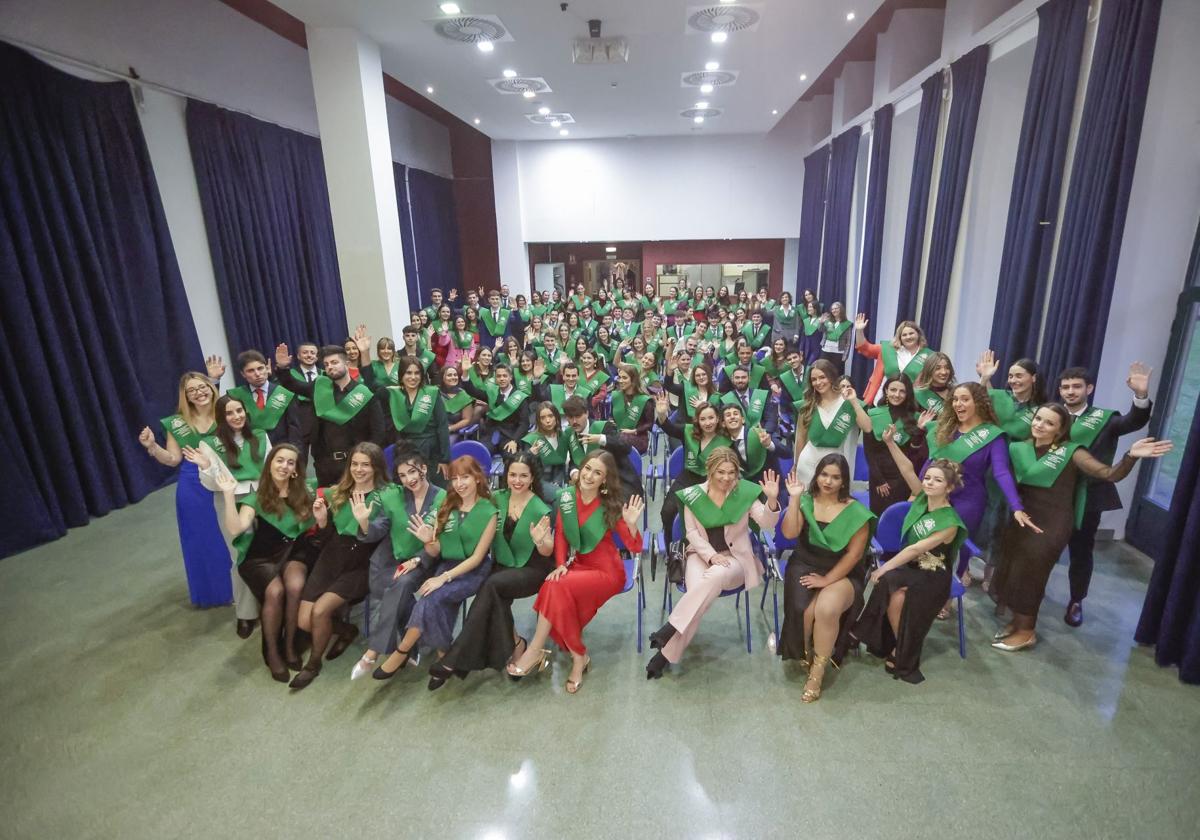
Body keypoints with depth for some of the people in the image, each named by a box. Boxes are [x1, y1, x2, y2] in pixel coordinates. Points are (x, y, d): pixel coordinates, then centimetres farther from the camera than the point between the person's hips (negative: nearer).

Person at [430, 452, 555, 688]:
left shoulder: (540, 510, -14)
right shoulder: (498, 499, -1)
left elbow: (547, 553, -8)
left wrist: (540, 540, -32)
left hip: (532, 570, -4)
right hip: (503, 565, 4)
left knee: (491, 585, -30)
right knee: (495, 598, -30)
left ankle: (454, 660, -20)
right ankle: (514, 644, -7)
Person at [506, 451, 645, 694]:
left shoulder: (611, 506, -14)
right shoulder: (567, 496, -4)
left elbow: (635, 547, -12)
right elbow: (560, 534, 5)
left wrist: (632, 524, -31)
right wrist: (561, 564, -9)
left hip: (607, 571, -4)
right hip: (578, 565, 5)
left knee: (558, 587, -26)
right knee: (554, 589, -26)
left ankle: (535, 651, -7)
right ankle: (578, 656, -7)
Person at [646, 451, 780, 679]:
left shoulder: (746, 493, -5)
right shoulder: (693, 495, -4)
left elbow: (767, 524, -11)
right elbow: (692, 533, -1)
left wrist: (772, 500, -30)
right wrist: (711, 556, -16)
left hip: (735, 557, 0)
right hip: (701, 554, 0)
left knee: (716, 575, -34)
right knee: (697, 589, -30)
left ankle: (670, 628, -28)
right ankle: (668, 652, -21)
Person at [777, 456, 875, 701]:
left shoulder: (856, 512, -6)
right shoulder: (805, 501, -1)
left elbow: (854, 554, -7)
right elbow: (789, 533, -13)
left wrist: (827, 579, -13)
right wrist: (794, 498, -19)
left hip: (842, 573, -1)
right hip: (805, 566, 1)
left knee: (827, 609, -30)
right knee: (804, 610, -26)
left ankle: (818, 671, -9)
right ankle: (804, 654, 8)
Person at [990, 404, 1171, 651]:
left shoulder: (1070, 452, -7)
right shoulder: (1019, 448, 3)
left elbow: (1111, 474, -12)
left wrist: (1131, 456, -29)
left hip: (1052, 523, -4)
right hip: (1021, 518, 4)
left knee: (1026, 573, 0)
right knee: (1008, 572, 8)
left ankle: (1026, 632, 19)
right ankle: (1018, 620, 30)